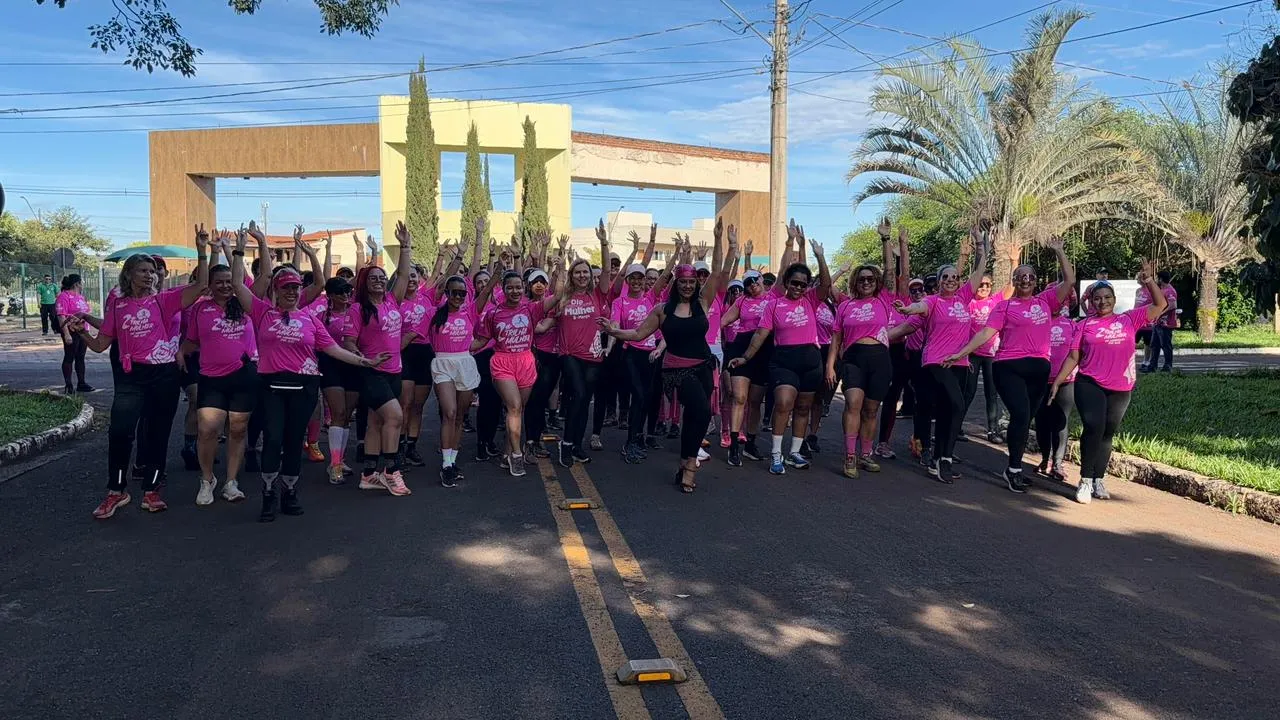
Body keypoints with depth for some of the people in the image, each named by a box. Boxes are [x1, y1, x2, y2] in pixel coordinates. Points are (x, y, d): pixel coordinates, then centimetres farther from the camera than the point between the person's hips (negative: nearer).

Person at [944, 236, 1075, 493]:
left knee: (1026, 418, 10)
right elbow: (986, 332, -5)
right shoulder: (1005, 306, 1)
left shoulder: (1045, 301, 12)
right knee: (1020, 414, -17)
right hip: (1010, 366, -4)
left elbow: (1069, 281, 11)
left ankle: (1015, 467, 21)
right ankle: (1014, 469, -3)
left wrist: (1059, 252, 11)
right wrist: (961, 353, -14)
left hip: (1039, 368, 4)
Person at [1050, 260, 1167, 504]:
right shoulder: (1084, 325, 5)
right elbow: (1073, 357, 5)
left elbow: (1160, 305, 9)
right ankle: (1085, 480, -12)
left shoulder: (1129, 320, 10)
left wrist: (1149, 280, -1)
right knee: (1093, 427, -19)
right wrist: (1057, 382, -2)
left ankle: (1099, 480, 20)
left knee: (1107, 434, 10)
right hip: (1089, 384, -3)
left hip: (1120, 390, 3)